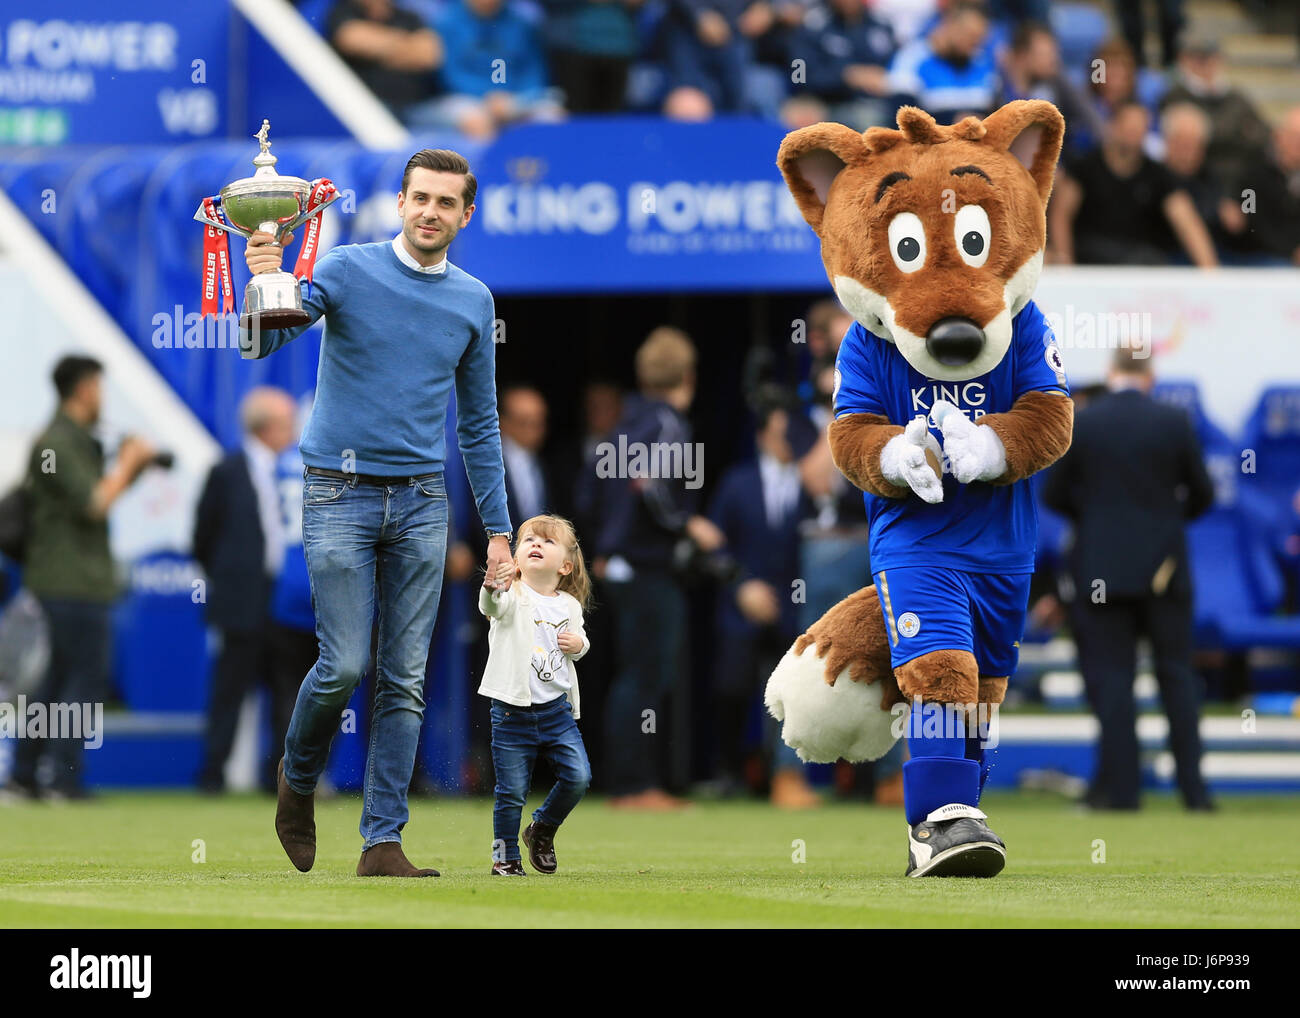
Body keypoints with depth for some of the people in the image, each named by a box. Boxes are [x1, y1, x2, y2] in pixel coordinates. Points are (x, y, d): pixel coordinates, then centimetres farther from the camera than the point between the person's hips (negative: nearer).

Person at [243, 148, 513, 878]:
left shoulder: (474, 302, 9)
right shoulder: (348, 271, -4)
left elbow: (479, 422, 15)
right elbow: (262, 343, -16)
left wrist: (498, 529, 12)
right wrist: (264, 283, -37)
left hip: (422, 502, 4)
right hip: (341, 492, -4)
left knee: (405, 681, 1)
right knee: (345, 666, -8)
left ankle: (384, 841, 4)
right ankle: (299, 778, 21)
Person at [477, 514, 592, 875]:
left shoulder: (569, 606, 6)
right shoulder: (514, 597, -9)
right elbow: (491, 607, -33)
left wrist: (579, 645, -1)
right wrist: (492, 585, -56)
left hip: (556, 709, 4)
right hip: (512, 710, -4)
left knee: (578, 777, -5)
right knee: (511, 791, -1)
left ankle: (542, 830, 21)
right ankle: (505, 856, 17)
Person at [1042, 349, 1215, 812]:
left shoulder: (1078, 423, -6)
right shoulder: (1175, 423, -4)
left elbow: (1053, 495, 0)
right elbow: (1202, 495, 4)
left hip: (1101, 565, -1)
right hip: (1163, 566, 1)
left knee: (1111, 679, 2)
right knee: (1177, 675, 9)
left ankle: (1120, 788, -1)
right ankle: (1193, 787, 7)